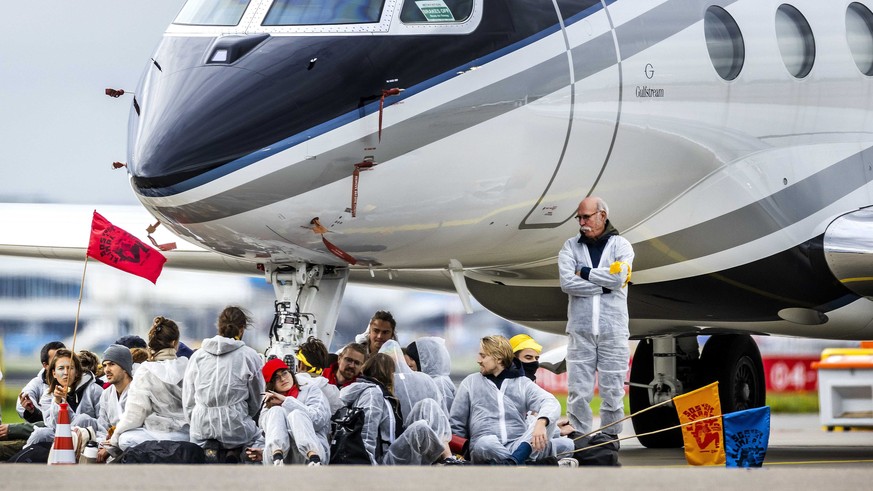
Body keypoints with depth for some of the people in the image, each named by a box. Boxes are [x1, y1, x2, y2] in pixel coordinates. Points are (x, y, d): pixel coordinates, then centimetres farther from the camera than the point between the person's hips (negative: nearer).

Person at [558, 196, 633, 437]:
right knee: (578, 393, -2)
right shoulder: (570, 246, 9)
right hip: (580, 330, 1)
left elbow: (618, 278, -13)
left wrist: (584, 272, -4)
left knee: (612, 392, 2)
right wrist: (603, 285, -9)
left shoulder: (620, 245, 5)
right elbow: (568, 283, -7)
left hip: (613, 331, -1)